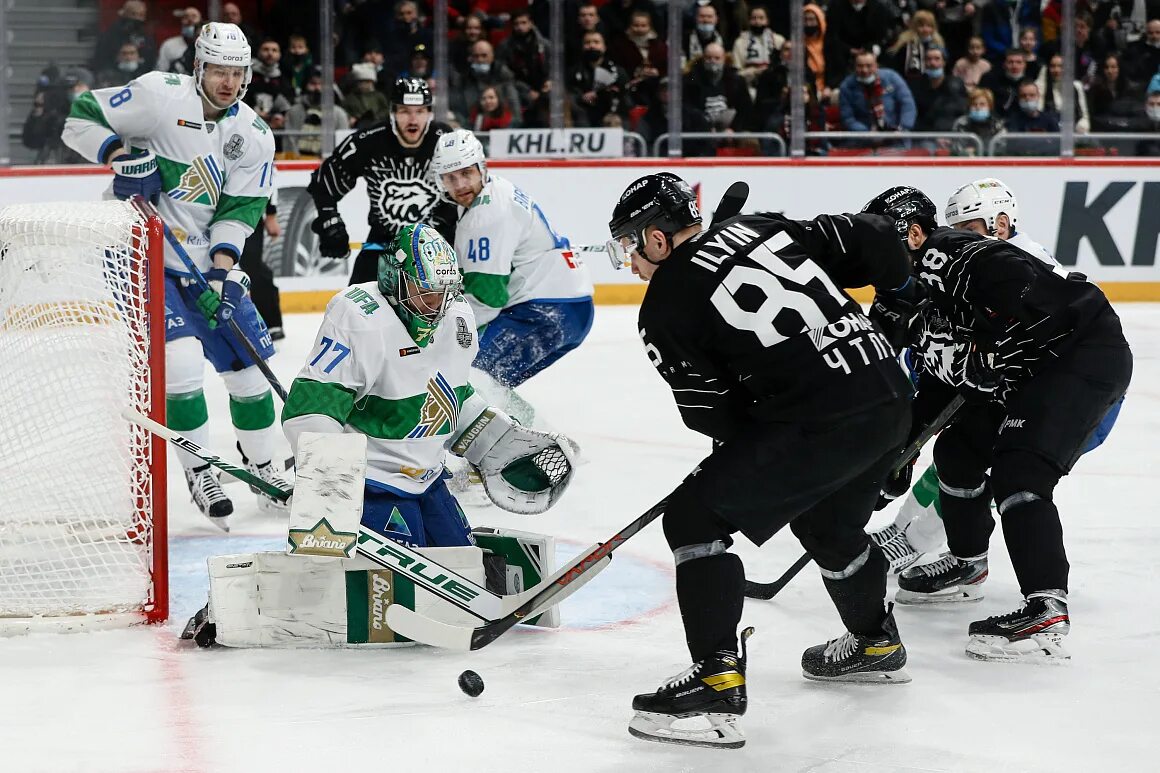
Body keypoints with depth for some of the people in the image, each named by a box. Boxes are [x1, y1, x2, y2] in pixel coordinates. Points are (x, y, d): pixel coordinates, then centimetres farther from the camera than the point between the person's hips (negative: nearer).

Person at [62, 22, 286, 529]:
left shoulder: (254, 137, 1)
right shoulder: (160, 95, -13)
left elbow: (240, 210, -2)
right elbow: (82, 118, -8)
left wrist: (221, 270, -15)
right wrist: (120, 156, -26)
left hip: (208, 263, 5)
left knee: (250, 365, 6)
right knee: (182, 358, -20)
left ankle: (261, 468, 26)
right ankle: (199, 474, -5)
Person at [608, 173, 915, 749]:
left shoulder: (666, 307, -3)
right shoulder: (762, 227, 14)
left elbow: (716, 415, -1)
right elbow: (869, 238, 13)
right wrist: (900, 284, 31)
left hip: (818, 426, -8)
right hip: (890, 401, 8)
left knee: (694, 517, -1)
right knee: (828, 523, 33)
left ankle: (717, 682, -10)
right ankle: (876, 643, 53)